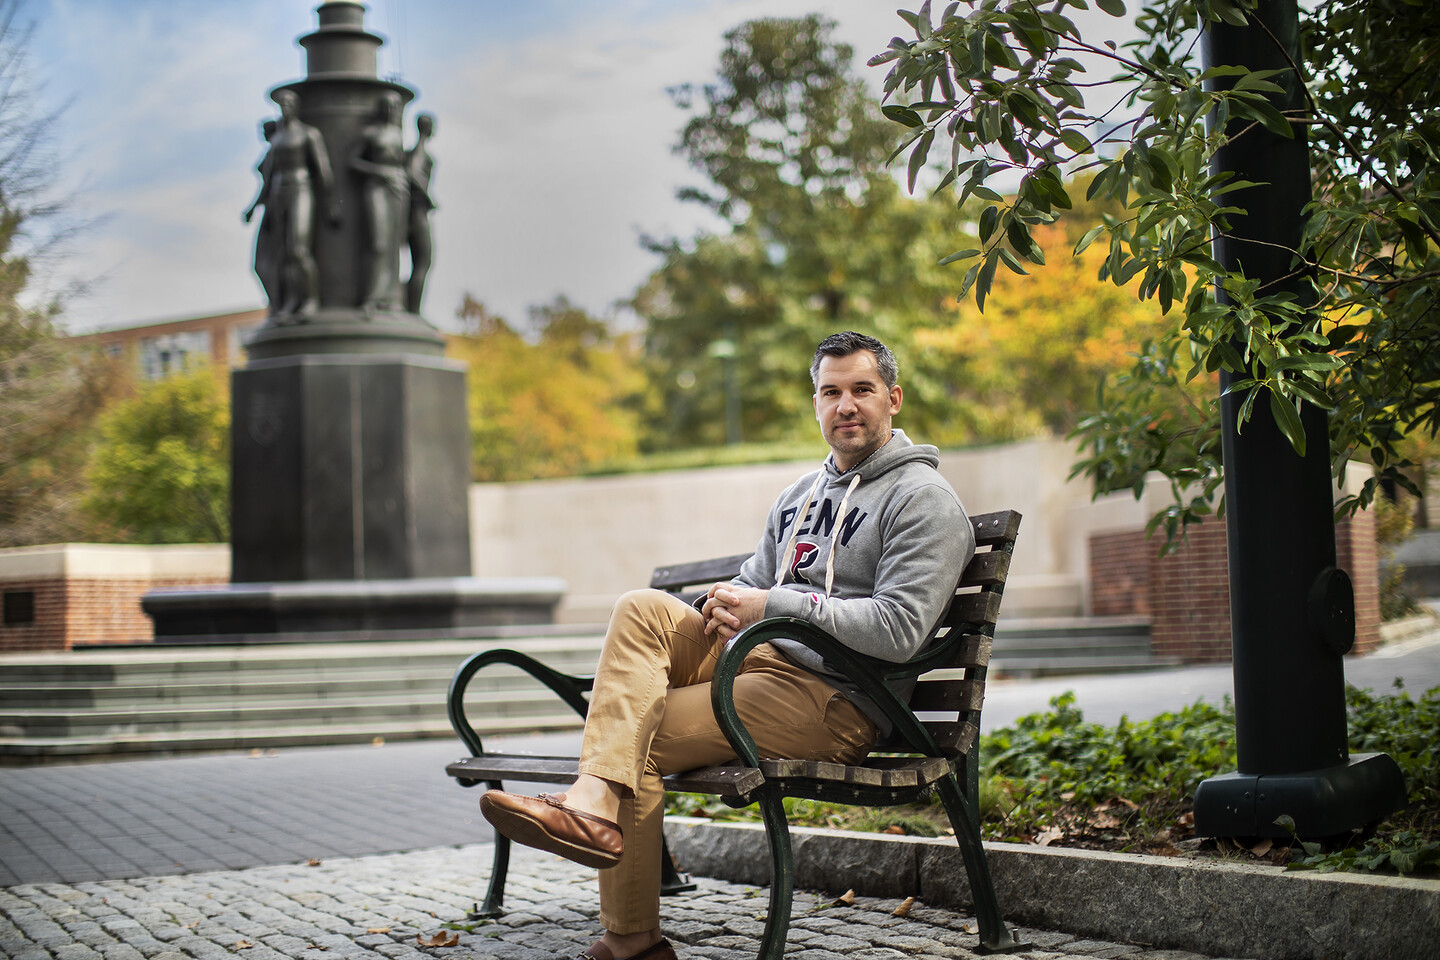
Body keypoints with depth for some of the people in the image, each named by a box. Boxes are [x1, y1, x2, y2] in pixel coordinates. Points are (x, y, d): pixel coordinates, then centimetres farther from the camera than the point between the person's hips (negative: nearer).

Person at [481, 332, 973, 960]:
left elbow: (899, 631, -17)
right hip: (761, 662, 8)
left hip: (835, 703, -8)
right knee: (644, 609, -17)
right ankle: (595, 802, -25)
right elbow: (754, 583, 25)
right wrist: (724, 603, 0)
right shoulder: (799, 496, 22)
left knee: (635, 736, -19)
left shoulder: (923, 500, -4)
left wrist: (773, 605, -16)